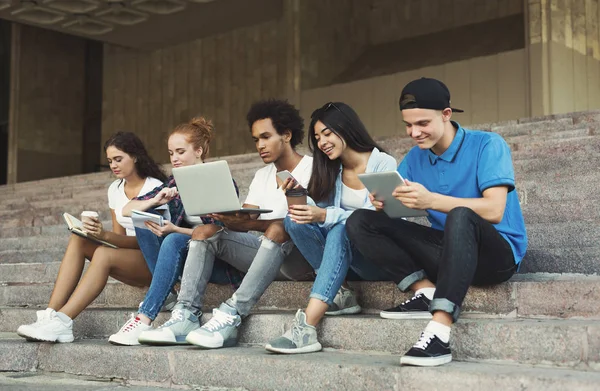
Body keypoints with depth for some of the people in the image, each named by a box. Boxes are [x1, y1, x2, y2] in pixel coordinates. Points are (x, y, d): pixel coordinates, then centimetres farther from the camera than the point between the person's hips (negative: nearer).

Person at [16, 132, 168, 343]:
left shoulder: (155, 188, -10)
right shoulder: (115, 189, 11)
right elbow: (120, 235, 12)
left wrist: (105, 235, -31)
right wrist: (100, 234, -11)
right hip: (128, 256, 7)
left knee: (104, 254, -34)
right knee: (78, 240, -17)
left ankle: (62, 322, -36)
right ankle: (50, 315, -28)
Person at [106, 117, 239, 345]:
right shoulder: (175, 183, 10)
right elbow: (127, 210, 7)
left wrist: (175, 230, -25)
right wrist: (155, 201, -13)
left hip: (221, 261, -6)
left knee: (174, 241, -33)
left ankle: (143, 320, -37)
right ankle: (163, 294, -17)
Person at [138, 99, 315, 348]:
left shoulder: (311, 168, -5)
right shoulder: (262, 176, 18)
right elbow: (243, 222, 8)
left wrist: (253, 223, -31)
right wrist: (227, 218, -16)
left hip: (300, 256, -7)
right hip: (267, 251, 7)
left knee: (279, 229, -38)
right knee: (204, 232, -8)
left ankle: (233, 315, -42)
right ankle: (186, 316, -23)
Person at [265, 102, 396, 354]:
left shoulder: (384, 164, -6)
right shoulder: (331, 171, 11)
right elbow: (322, 215, 2)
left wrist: (325, 215, -30)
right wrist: (303, 207, -20)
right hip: (345, 257, 5)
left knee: (341, 229, -37)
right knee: (294, 220, -19)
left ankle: (306, 328, -46)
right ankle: (338, 291, -21)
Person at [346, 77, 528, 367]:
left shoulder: (487, 145, -10)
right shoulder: (415, 158, 7)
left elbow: (494, 210, -22)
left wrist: (430, 200, -32)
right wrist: (384, 202, -21)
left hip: (496, 254, -6)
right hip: (447, 251, 6)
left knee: (460, 216, -40)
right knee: (360, 221, -6)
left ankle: (439, 334, -46)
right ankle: (426, 292, -19)